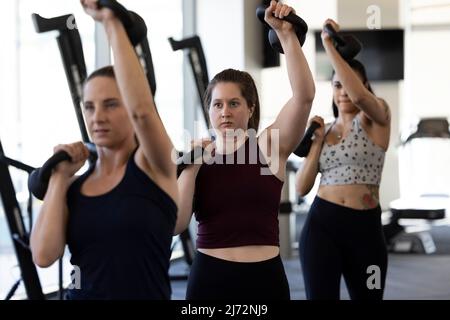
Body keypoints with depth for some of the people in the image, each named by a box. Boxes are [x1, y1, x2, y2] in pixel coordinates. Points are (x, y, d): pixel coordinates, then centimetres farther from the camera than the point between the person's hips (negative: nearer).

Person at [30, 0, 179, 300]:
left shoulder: (153, 167, -6)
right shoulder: (73, 188, 4)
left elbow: (142, 108, -24)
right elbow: (44, 255, -9)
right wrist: (59, 177, -7)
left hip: (146, 292, -4)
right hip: (81, 293, 4)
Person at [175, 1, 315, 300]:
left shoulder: (270, 147, 0)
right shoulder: (197, 159, 3)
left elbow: (304, 95, -14)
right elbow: (175, 225, -7)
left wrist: (287, 34, -19)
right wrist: (191, 168, -11)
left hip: (265, 276, -1)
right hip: (210, 276, 1)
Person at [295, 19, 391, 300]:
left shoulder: (376, 118, 0)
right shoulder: (323, 130, 12)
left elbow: (359, 95, -26)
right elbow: (302, 188, 6)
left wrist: (330, 46, -24)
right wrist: (316, 143, -3)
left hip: (365, 227, -2)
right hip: (322, 224, 2)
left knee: (368, 296, 11)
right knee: (320, 296, -3)